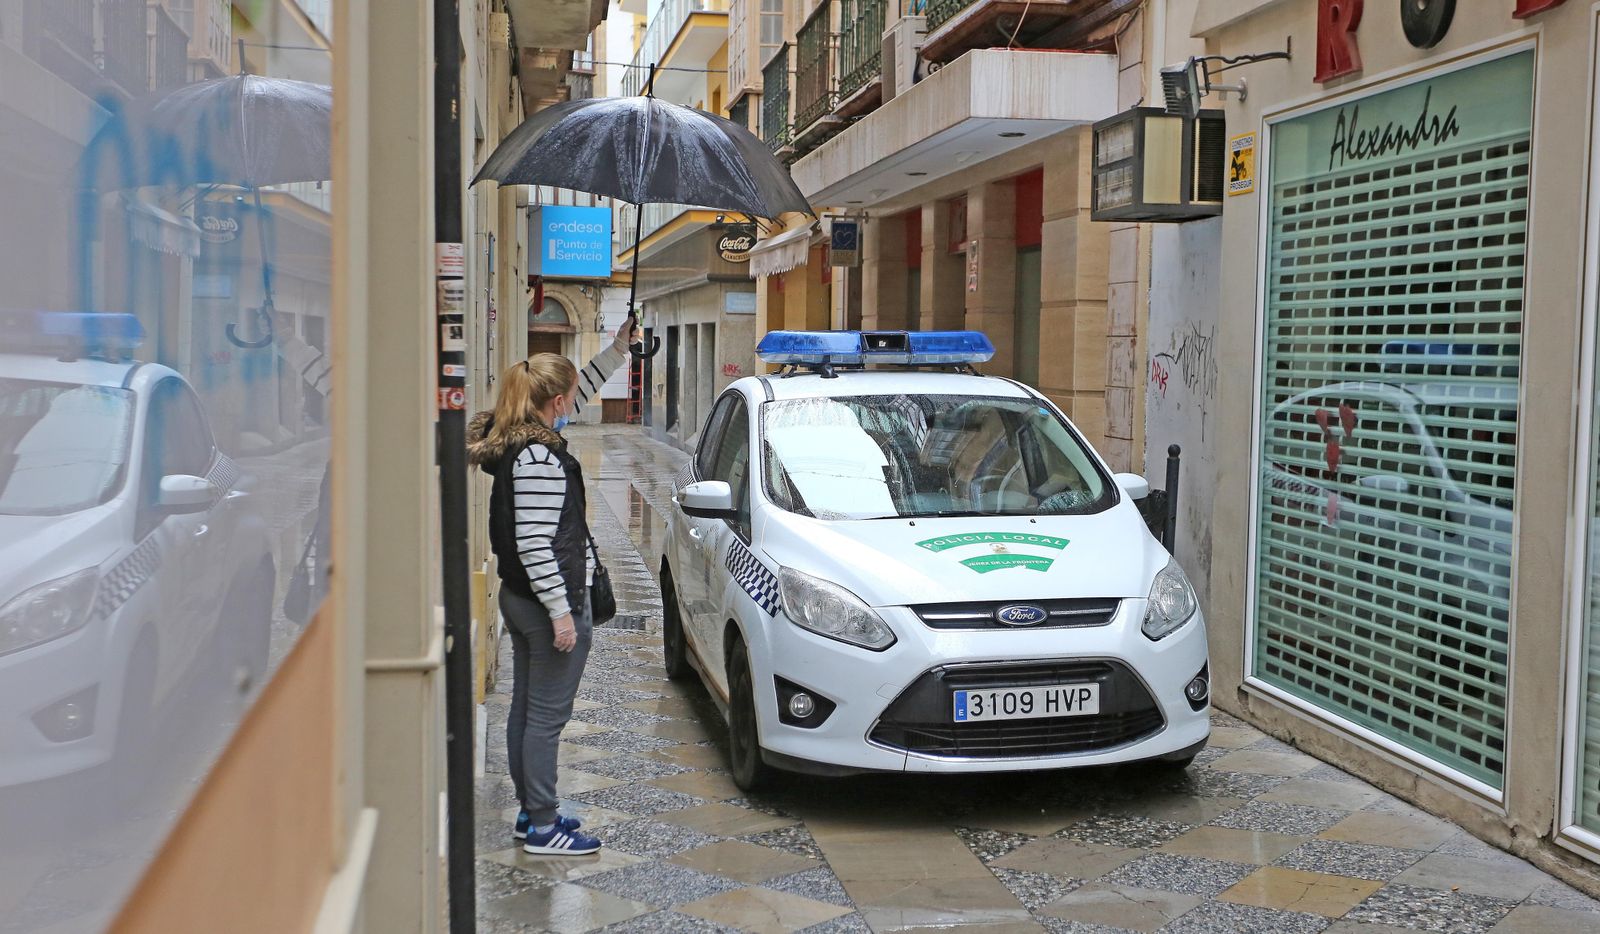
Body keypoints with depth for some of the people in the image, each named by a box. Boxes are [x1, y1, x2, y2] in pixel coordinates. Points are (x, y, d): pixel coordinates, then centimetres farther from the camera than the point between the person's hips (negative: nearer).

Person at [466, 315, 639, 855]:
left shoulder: (511, 441, 7)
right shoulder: (539, 458, -22)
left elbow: (578, 394, 23)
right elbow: (534, 545, -25)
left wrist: (617, 351, 22)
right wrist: (561, 612, -21)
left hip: (519, 598, 10)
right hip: (548, 603, -10)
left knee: (525, 709, 16)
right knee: (547, 717, -1)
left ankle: (531, 812, 28)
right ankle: (542, 828, 8)